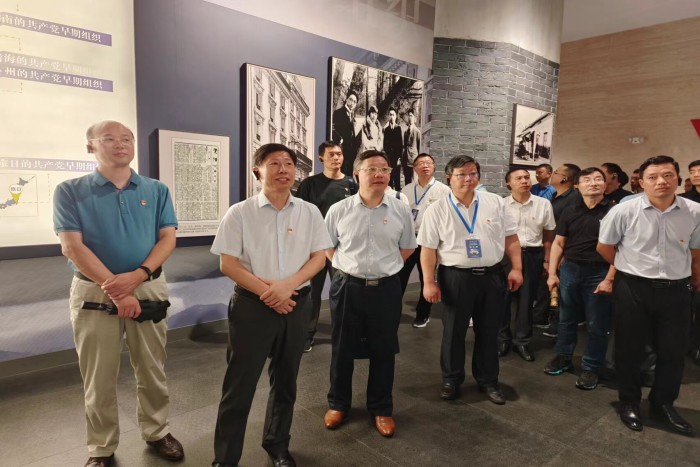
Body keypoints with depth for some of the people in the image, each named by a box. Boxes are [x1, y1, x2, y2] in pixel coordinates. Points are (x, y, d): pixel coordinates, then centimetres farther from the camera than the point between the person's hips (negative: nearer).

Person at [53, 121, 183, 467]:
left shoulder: (156, 190, 4)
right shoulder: (70, 191, -2)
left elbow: (168, 238, -1)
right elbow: (72, 247, -10)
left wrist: (137, 276, -16)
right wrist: (116, 290, -16)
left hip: (149, 289, 2)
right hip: (94, 292, -1)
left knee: (152, 370, 12)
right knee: (99, 377, 9)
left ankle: (157, 432, 32)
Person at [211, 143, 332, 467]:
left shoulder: (309, 212, 2)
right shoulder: (240, 213, -5)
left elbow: (319, 257, 1)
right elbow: (227, 263, -7)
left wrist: (287, 285, -15)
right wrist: (266, 292, -15)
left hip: (296, 304, 3)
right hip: (251, 304, -3)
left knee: (285, 381, 17)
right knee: (240, 383, 4)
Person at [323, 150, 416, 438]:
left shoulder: (400, 211, -2)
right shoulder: (339, 210, -5)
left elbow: (407, 248, 10)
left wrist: (384, 266, 4)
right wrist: (348, 266, 1)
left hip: (386, 288, 1)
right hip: (347, 287, 0)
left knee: (383, 350, 12)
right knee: (342, 349, 12)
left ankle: (381, 409, 32)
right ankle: (338, 403, 34)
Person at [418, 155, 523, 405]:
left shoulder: (496, 202, 4)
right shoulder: (437, 209, -4)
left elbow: (511, 237, 7)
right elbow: (428, 249, -5)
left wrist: (516, 268, 0)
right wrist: (429, 282, -9)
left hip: (492, 276, 3)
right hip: (455, 278, -2)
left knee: (488, 331, 14)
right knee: (453, 332, 10)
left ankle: (488, 380, 32)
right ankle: (451, 379, 29)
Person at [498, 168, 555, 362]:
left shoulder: (544, 204, 0)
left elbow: (548, 235, 7)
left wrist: (546, 260, 6)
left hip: (533, 255, 1)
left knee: (526, 300, 10)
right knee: (503, 298, 4)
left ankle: (522, 341, 25)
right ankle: (502, 338, 22)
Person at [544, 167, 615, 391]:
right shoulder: (570, 213, 8)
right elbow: (558, 243, 10)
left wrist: (609, 279, -11)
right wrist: (552, 272, 3)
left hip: (599, 273, -3)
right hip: (569, 269, 3)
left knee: (597, 324, 6)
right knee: (566, 318, 14)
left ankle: (590, 367, 21)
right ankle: (563, 357, 30)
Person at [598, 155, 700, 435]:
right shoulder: (624, 211, -10)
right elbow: (604, 247, 3)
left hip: (676, 290, 3)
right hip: (633, 289, -2)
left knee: (674, 351, 12)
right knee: (630, 349, 9)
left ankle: (663, 404, 34)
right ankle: (629, 403, 28)